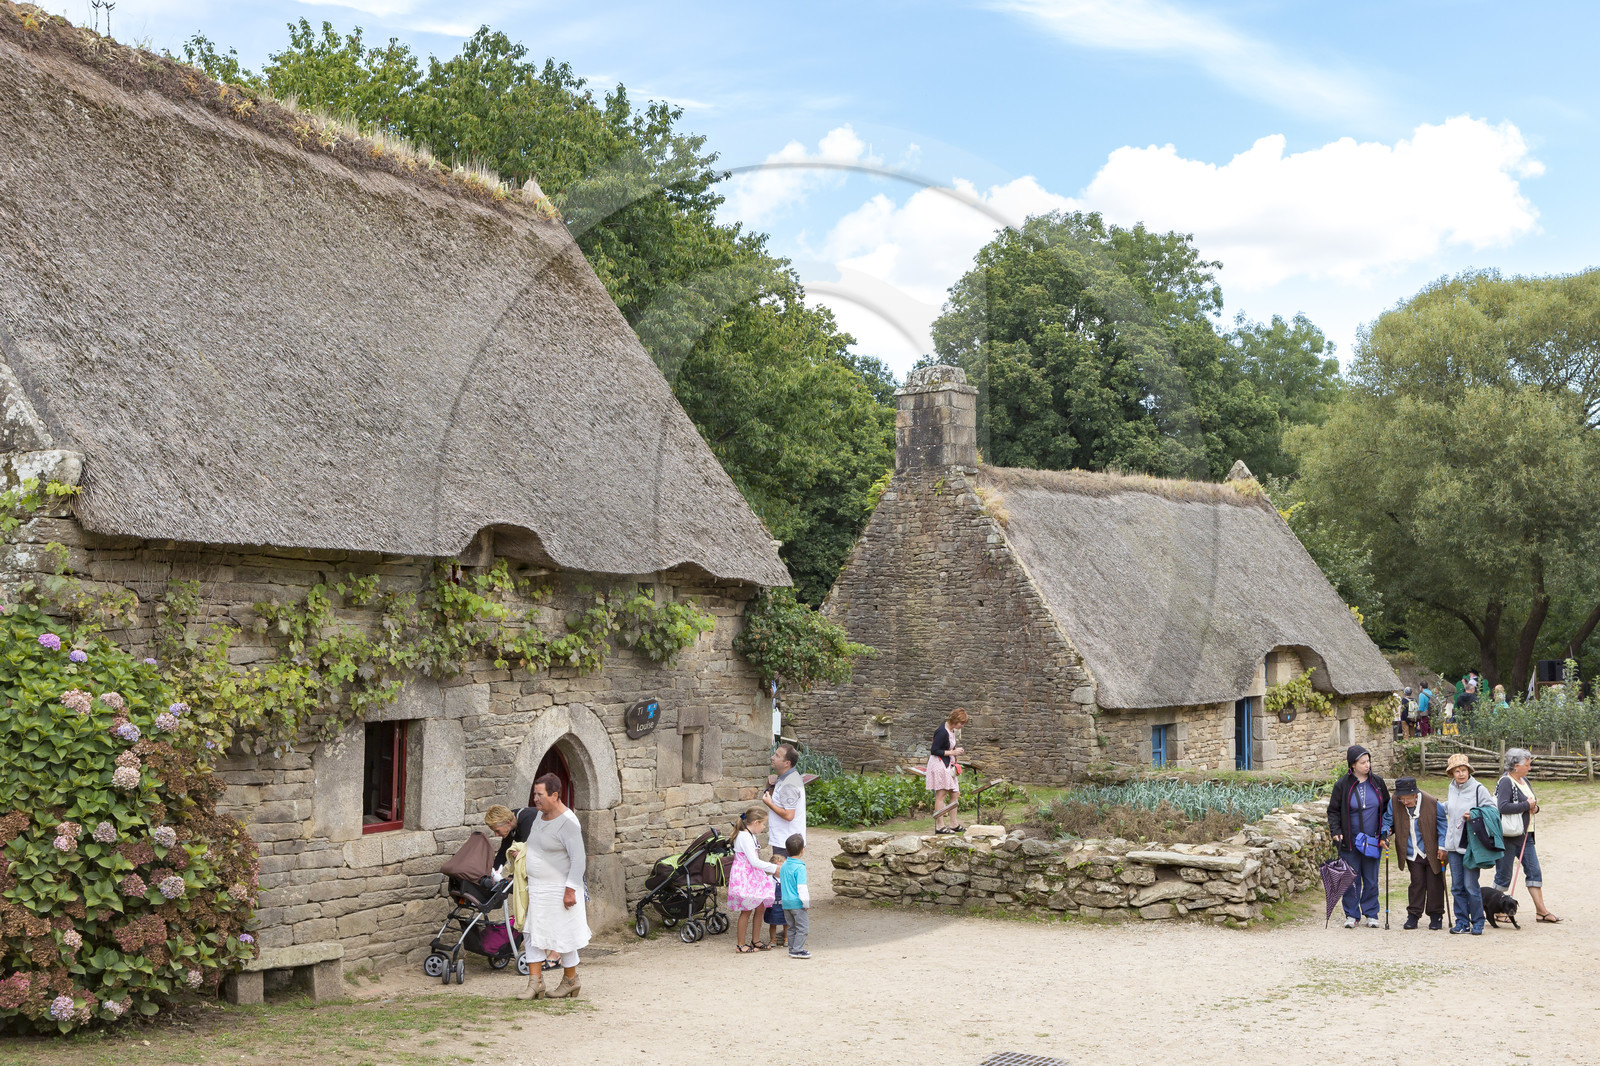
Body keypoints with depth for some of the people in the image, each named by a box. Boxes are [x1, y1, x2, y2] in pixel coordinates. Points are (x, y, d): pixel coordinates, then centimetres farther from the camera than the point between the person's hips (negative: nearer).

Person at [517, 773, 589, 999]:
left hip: (559, 889, -8)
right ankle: (535, 983, 10)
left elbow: (578, 859, -21)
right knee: (532, 934, 6)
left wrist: (570, 890, -24)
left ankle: (570, 981, 20)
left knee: (563, 936, 4)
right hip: (537, 888, 9)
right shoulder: (540, 815, 7)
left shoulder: (567, 823, -20)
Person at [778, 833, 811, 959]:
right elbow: (801, 887, -19)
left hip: (786, 902, 8)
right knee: (802, 928, 0)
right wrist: (806, 903, -11)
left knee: (792, 927, 16)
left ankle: (792, 949, 20)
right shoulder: (800, 867, -17)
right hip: (797, 903, -8)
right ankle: (797, 950, -3)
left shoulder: (784, 865, 6)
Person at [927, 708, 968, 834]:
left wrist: (957, 750, 8)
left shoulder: (952, 730, 10)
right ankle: (940, 826, -2)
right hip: (939, 764, -10)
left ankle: (953, 824, 18)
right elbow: (934, 750, -20)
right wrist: (952, 752, -18)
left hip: (948, 765, 10)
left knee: (954, 794, 10)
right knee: (941, 795, -6)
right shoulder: (942, 732, -20)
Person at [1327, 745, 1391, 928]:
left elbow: (1387, 808, 14)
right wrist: (1335, 831, -10)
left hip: (1372, 840, 2)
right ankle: (1351, 914, 11)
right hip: (1350, 841, -2)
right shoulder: (1343, 785, -3)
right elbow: (1333, 810, 3)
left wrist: (1385, 833, 8)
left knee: (1371, 879, 7)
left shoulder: (1377, 782, 4)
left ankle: (1371, 914, 17)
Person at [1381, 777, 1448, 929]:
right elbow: (1388, 820, 7)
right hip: (1412, 854, 2)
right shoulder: (1394, 803, -7)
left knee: (1434, 884, 5)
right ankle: (1413, 914, 9)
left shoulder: (1432, 803, -13)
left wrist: (1442, 846, -6)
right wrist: (1386, 832, -14)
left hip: (1432, 853, -2)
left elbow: (1442, 824, -4)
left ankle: (1435, 915, 17)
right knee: (1416, 883, 2)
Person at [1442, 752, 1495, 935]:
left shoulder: (1478, 789, -8)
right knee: (1457, 887, 8)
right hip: (1453, 844, 6)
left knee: (1471, 886, -6)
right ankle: (1462, 922, 16)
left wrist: (1474, 817, -19)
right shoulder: (1452, 788, 11)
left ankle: (1477, 922, 6)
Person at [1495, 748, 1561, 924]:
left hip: (1525, 835, 9)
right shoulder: (1506, 782, -13)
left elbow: (1532, 802, 25)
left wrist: (1535, 807, 1)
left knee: (1534, 871, 7)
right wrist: (1527, 805, -18)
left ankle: (1541, 911, 10)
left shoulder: (1524, 781, 14)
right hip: (1508, 836, -9)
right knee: (1504, 873, -1)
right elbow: (1503, 806, -26)